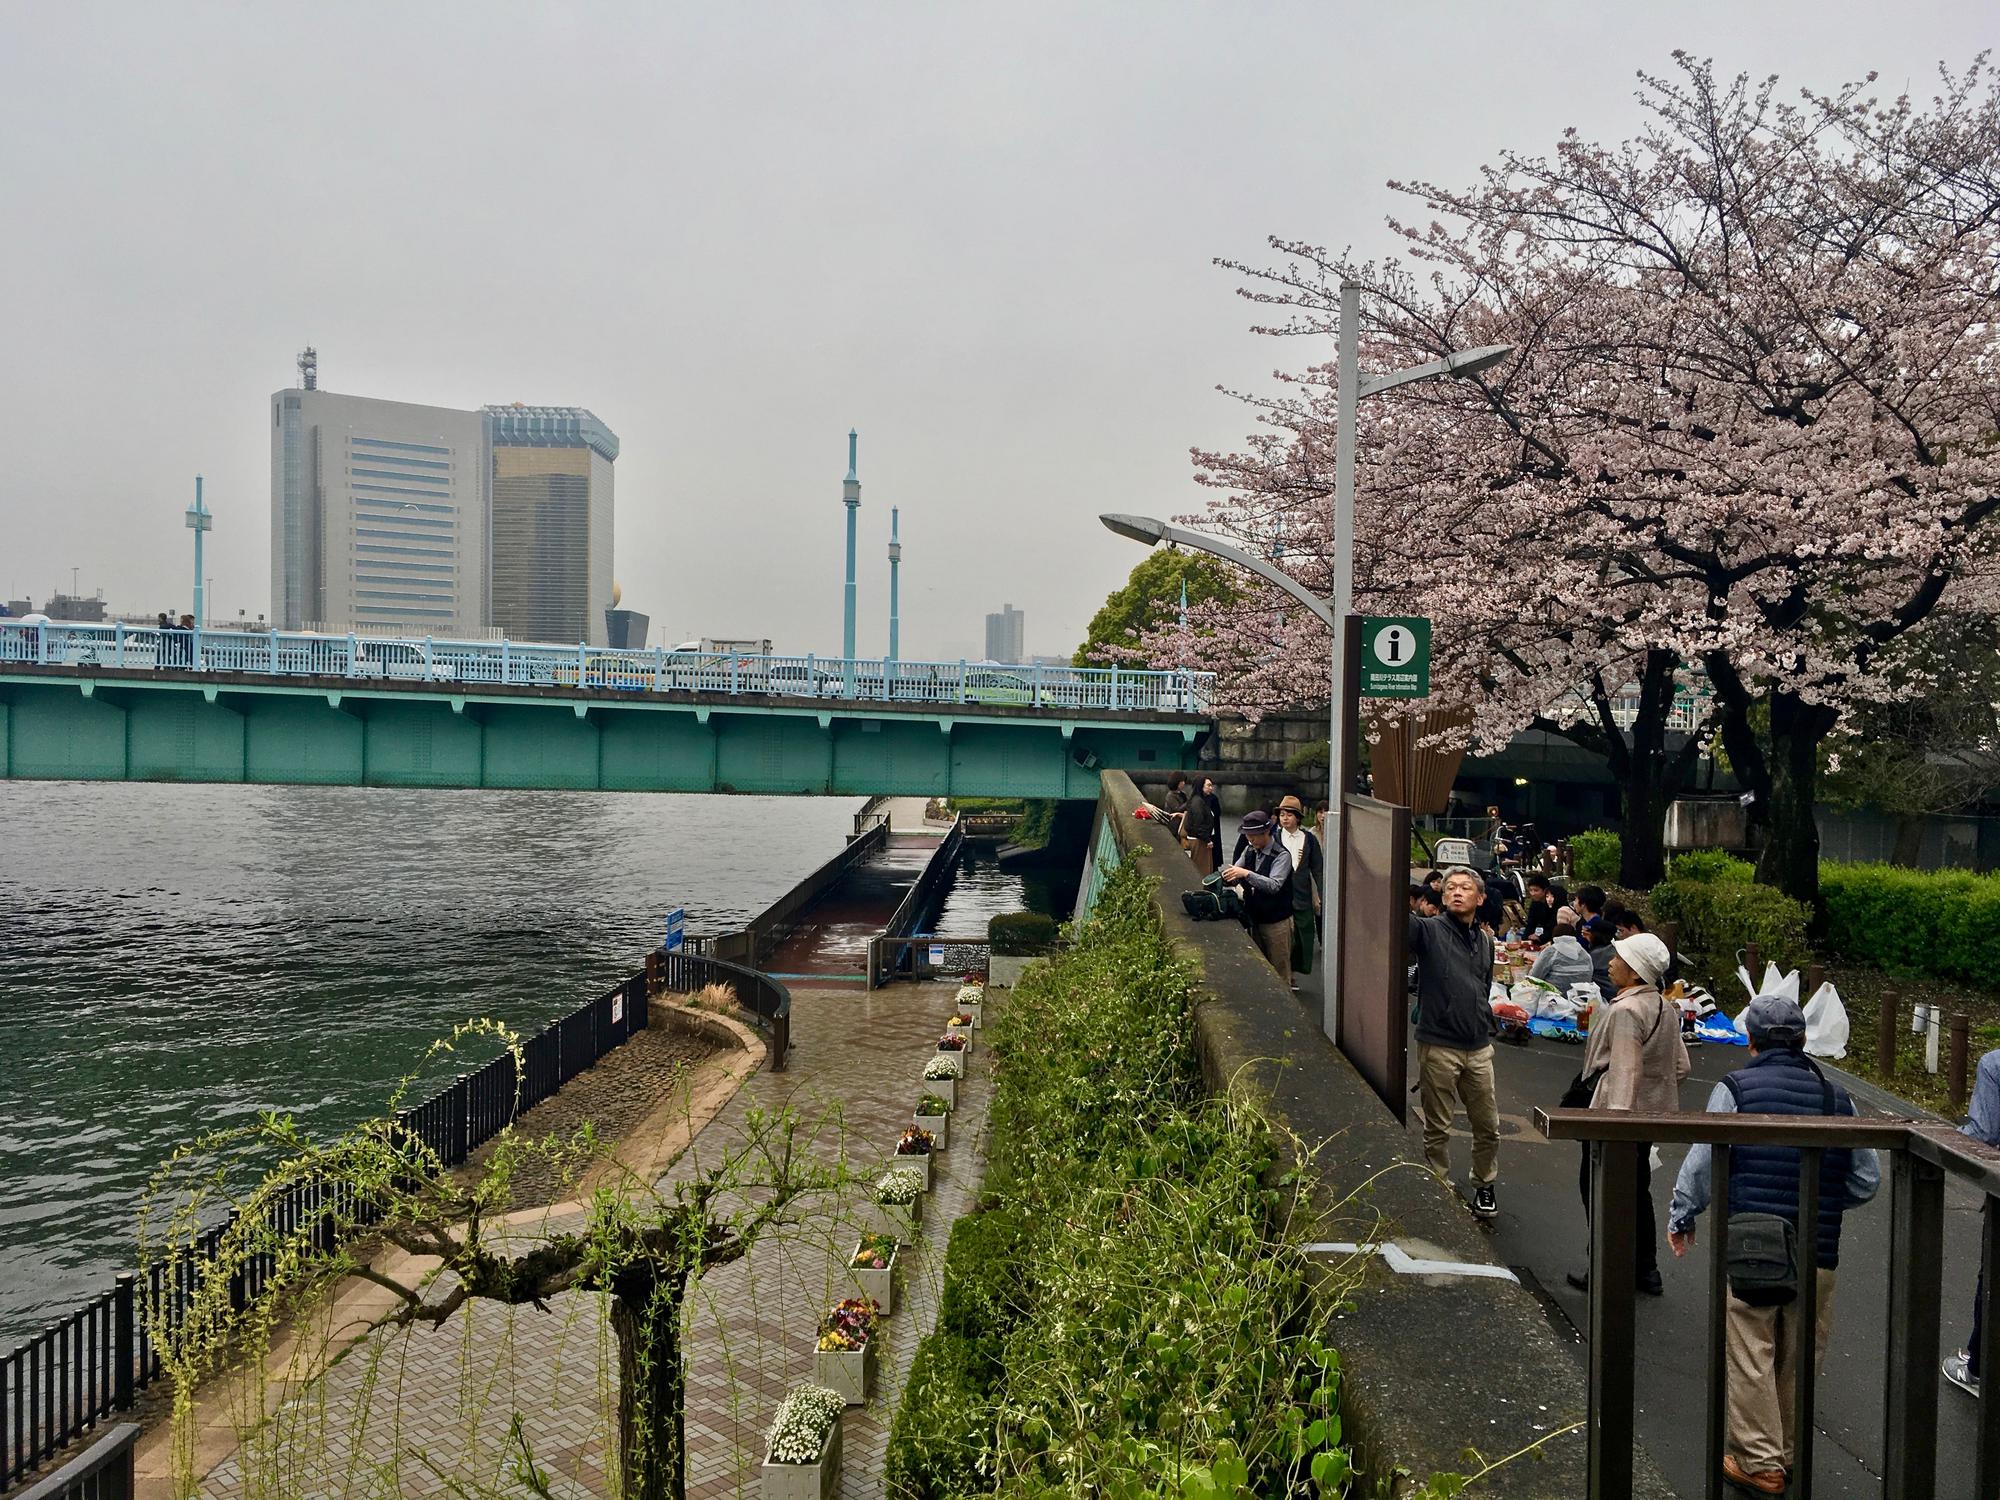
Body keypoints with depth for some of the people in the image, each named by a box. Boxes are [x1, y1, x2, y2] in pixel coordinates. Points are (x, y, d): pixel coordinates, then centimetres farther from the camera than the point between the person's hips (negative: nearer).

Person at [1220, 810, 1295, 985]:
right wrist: (1227, 876, -13)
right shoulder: (1249, 851, 6)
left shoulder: (1281, 856, -15)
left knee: (1279, 970, 3)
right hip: (1255, 918, 6)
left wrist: (1246, 874, -36)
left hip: (1276, 921, -6)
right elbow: (1235, 879, 11)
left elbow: (1274, 885, -27)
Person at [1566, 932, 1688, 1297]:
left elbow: (1625, 1070, -27)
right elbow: (1681, 1066, 12)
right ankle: (1646, 1270, 27)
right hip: (1652, 1113, 9)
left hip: (1616, 1111, -9)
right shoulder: (1665, 1007, 7)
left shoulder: (1625, 1010, -21)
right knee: (1637, 1188, 19)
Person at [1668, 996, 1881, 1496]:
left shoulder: (1736, 1088, -8)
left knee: (1751, 1356, 5)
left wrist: (1680, 1217, 8)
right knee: (1798, 1359, 17)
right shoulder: (1836, 1096, 4)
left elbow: (1702, 1164, -7)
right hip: (1818, 1252, 4)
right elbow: (1867, 1179, 10)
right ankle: (1790, 1452, 31)